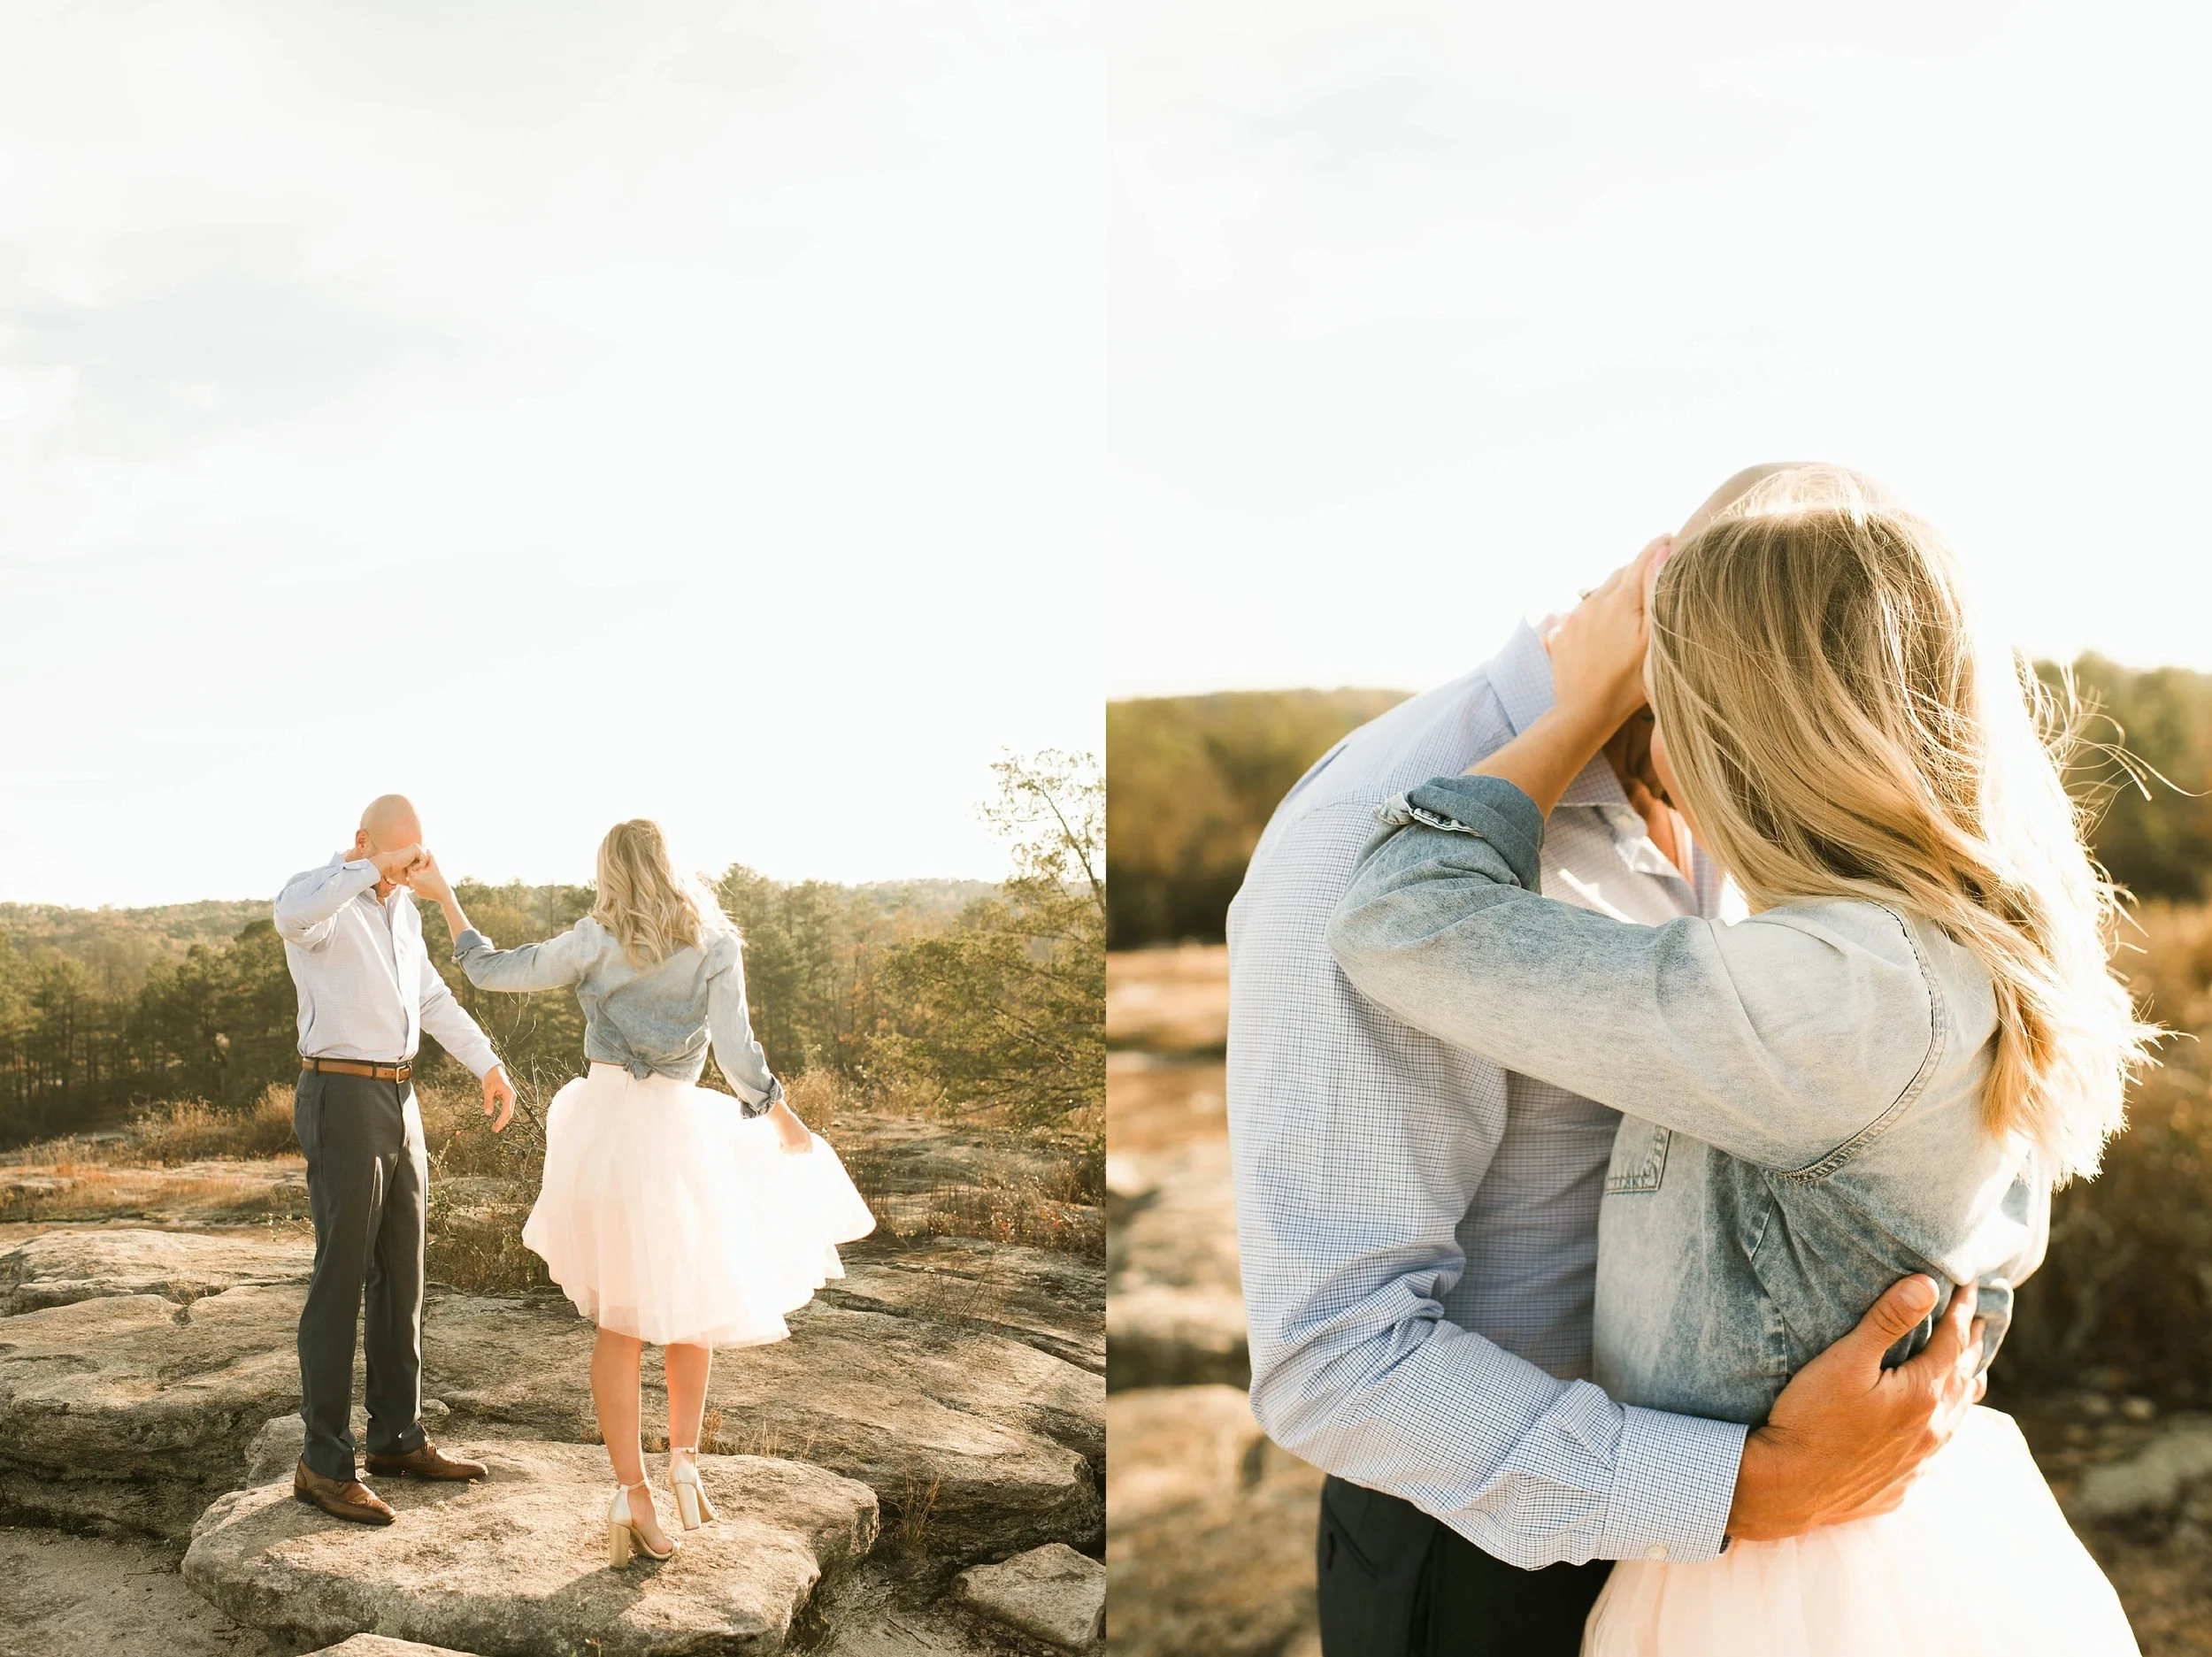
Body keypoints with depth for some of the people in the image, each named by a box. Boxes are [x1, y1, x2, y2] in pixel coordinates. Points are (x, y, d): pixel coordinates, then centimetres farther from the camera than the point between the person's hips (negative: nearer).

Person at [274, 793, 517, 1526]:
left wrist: (488, 1065, 20)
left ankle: (397, 1436, 23)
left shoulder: (400, 907, 14)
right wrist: (377, 865, -33)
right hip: (342, 1101, -8)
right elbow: (291, 915, -41)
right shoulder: (318, 894, -13)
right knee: (342, 1279, -5)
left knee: (401, 1274, 12)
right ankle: (324, 1464, 3)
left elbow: (432, 996, 24)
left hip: (397, 1103, 9)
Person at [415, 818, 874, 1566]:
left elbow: (491, 970, 6)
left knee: (620, 1320, 10)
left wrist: (444, 895, 18)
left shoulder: (595, 942, 1)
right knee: (693, 1301, 20)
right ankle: (684, 1460, 13)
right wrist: (783, 1118, 4)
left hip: (601, 1123, 2)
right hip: (674, 1128, -2)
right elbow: (736, 1049, -9)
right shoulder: (713, 942, -2)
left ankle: (632, 1493, 8)